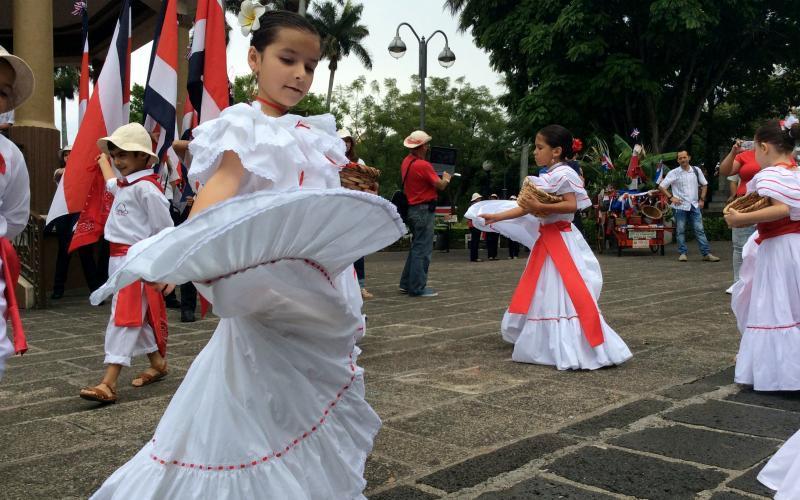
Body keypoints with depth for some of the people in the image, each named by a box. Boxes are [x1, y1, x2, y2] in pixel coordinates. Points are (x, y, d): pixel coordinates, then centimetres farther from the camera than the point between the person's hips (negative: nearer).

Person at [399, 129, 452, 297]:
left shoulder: (407, 162, 8)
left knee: (416, 247, 18)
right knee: (423, 249, -4)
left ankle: (407, 283, 22)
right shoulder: (423, 165, -18)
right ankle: (417, 288, -2)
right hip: (423, 210, -9)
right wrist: (446, 178, 7)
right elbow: (440, 186, -14)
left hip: (412, 208, 9)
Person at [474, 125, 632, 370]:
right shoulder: (546, 178, 13)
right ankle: (546, 344, 28)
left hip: (561, 241, -10)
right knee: (542, 294, 16)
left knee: (565, 295, -10)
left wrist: (540, 207, -29)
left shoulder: (563, 174, -13)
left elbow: (572, 205, -24)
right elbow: (526, 208, 12)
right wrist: (495, 217, 11)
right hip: (547, 240, 10)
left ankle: (582, 352, -6)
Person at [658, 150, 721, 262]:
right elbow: (661, 186, 0)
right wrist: (671, 197, -7)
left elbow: (704, 185, 18)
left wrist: (702, 199, 8)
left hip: (694, 206, 2)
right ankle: (682, 253, 11)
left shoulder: (696, 170, 5)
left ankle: (706, 253, 0)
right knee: (680, 231, 3)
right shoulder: (674, 173, -3)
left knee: (699, 230, 0)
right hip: (680, 206, -2)